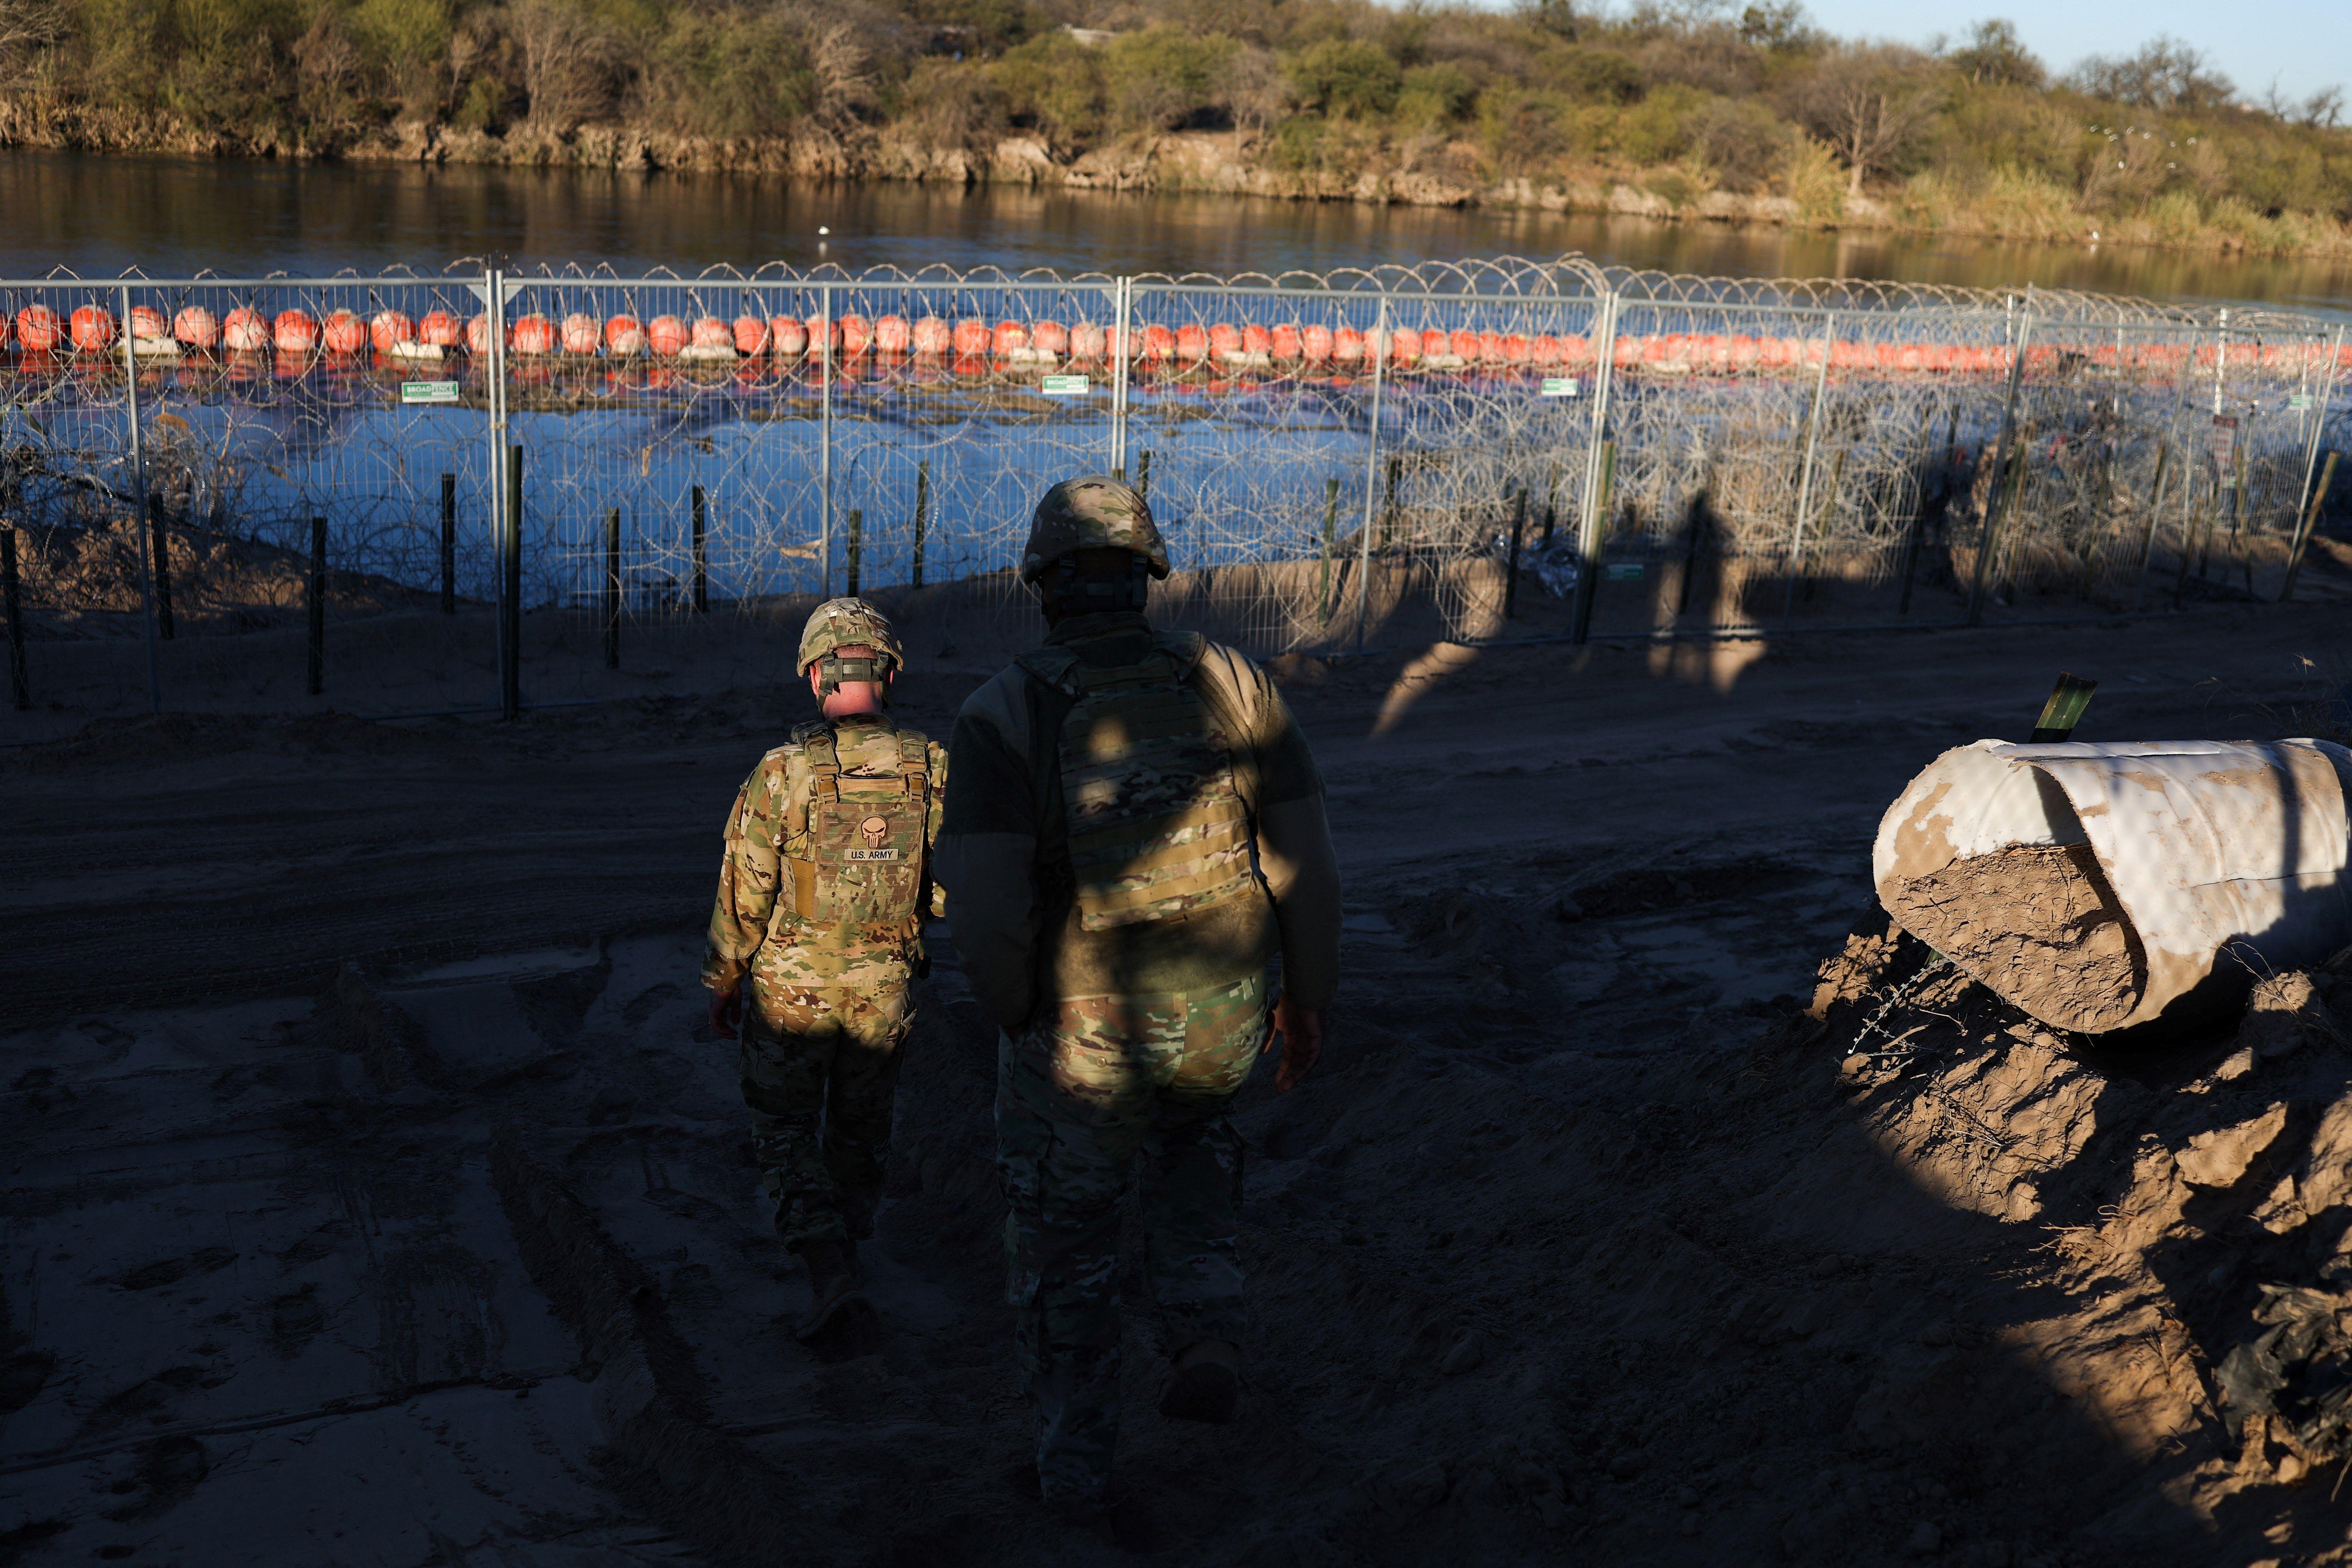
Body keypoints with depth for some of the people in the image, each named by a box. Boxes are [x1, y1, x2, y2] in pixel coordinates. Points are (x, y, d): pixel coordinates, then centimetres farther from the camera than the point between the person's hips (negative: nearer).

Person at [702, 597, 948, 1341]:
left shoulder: (784, 771, -19)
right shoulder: (932, 769, -11)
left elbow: (744, 894, -12)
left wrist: (722, 985, 2)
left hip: (791, 985, -2)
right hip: (884, 991, 3)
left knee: (785, 1132, 12)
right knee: (861, 1128, 21)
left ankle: (830, 1273, -3)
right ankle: (844, 1243, 38)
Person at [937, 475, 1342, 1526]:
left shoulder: (1004, 714, -18)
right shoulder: (1234, 686, -9)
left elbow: (981, 910, -25)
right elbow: (1309, 867, -6)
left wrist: (1015, 1015, -4)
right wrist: (1308, 1000, 10)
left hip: (1079, 1032, -2)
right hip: (1221, 1018, 3)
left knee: (1063, 1244, 23)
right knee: (1190, 1126, 38)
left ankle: (1078, 1471, 36)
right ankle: (1205, 1342, 27)